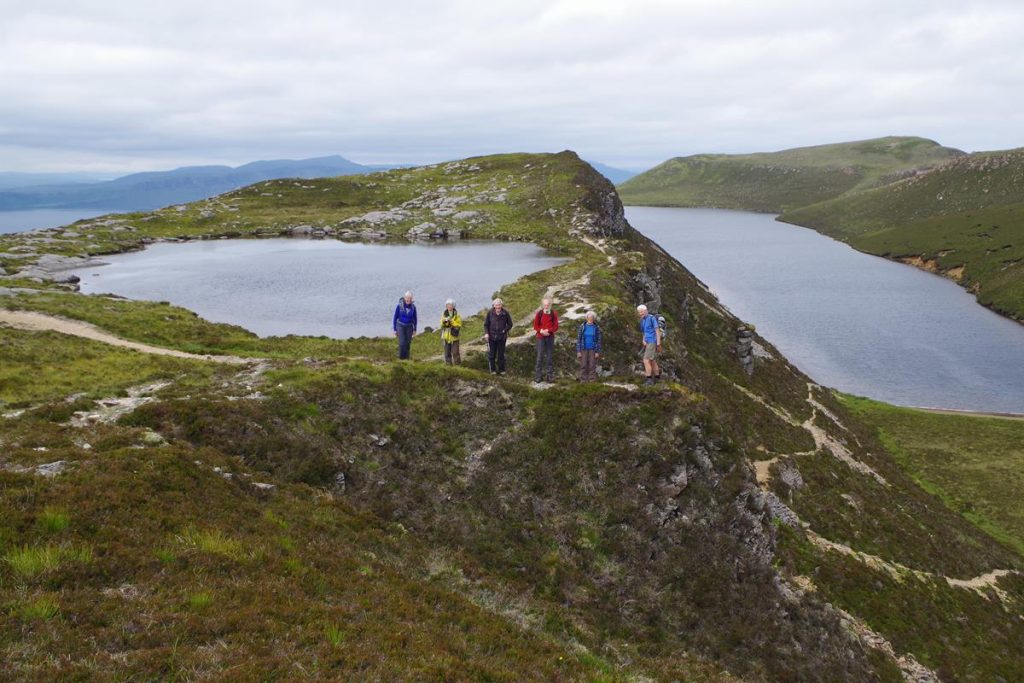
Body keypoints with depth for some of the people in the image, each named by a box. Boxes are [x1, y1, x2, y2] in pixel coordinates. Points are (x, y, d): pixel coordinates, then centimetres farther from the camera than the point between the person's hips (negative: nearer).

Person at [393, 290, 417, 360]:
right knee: (402, 343, -12)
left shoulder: (413, 307, -4)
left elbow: (414, 318, 7)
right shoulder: (399, 306, -11)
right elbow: (395, 317, -3)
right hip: (400, 326, -2)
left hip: (409, 327, 2)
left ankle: (406, 358, 14)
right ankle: (401, 357, 3)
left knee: (408, 343, 2)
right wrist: (395, 329, -3)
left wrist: (414, 329, 6)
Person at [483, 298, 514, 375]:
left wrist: (505, 330, -9)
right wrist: (486, 333, -9)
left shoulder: (505, 313, -5)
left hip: (501, 337, 0)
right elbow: (486, 324, 4)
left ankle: (501, 370, 23)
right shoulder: (490, 313, -4)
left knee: (501, 354, 9)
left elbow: (510, 324, 6)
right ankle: (493, 370, 19)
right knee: (491, 354, 5)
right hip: (491, 337, 0)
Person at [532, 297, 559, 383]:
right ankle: (538, 375, 1)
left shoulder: (554, 314, 2)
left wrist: (548, 330, -16)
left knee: (550, 356, 5)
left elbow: (556, 327, -1)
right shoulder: (539, 313, 1)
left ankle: (550, 375, 11)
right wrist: (541, 331, -16)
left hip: (550, 337, 1)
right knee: (540, 356, -3)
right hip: (540, 337, -1)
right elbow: (535, 326, 2)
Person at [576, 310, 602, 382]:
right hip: (584, 349, 0)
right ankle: (583, 380, 6)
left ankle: (592, 380, 7)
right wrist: (578, 351, -5)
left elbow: (599, 340, 1)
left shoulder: (596, 328, -1)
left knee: (592, 365, 1)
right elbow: (578, 339, 0)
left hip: (592, 350, 0)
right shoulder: (582, 327, -1)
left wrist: (597, 352, -4)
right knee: (583, 365, 0)